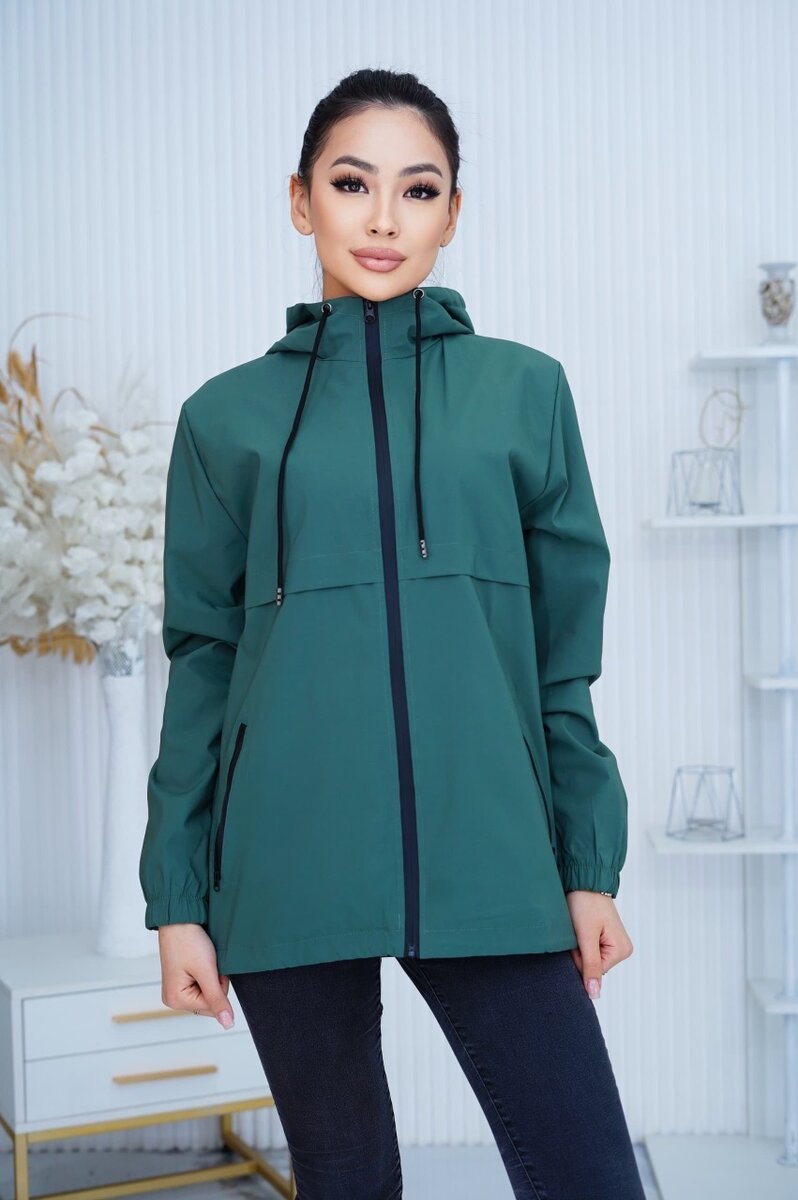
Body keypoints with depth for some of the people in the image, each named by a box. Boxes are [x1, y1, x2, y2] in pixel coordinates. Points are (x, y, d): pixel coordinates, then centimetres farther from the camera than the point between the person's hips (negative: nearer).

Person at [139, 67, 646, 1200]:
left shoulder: (524, 389, 8)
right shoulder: (227, 414, 8)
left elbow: (569, 648, 8)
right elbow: (202, 660, 9)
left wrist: (591, 868, 4)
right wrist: (176, 895, 5)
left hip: (486, 848, 0)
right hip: (291, 862, 0)